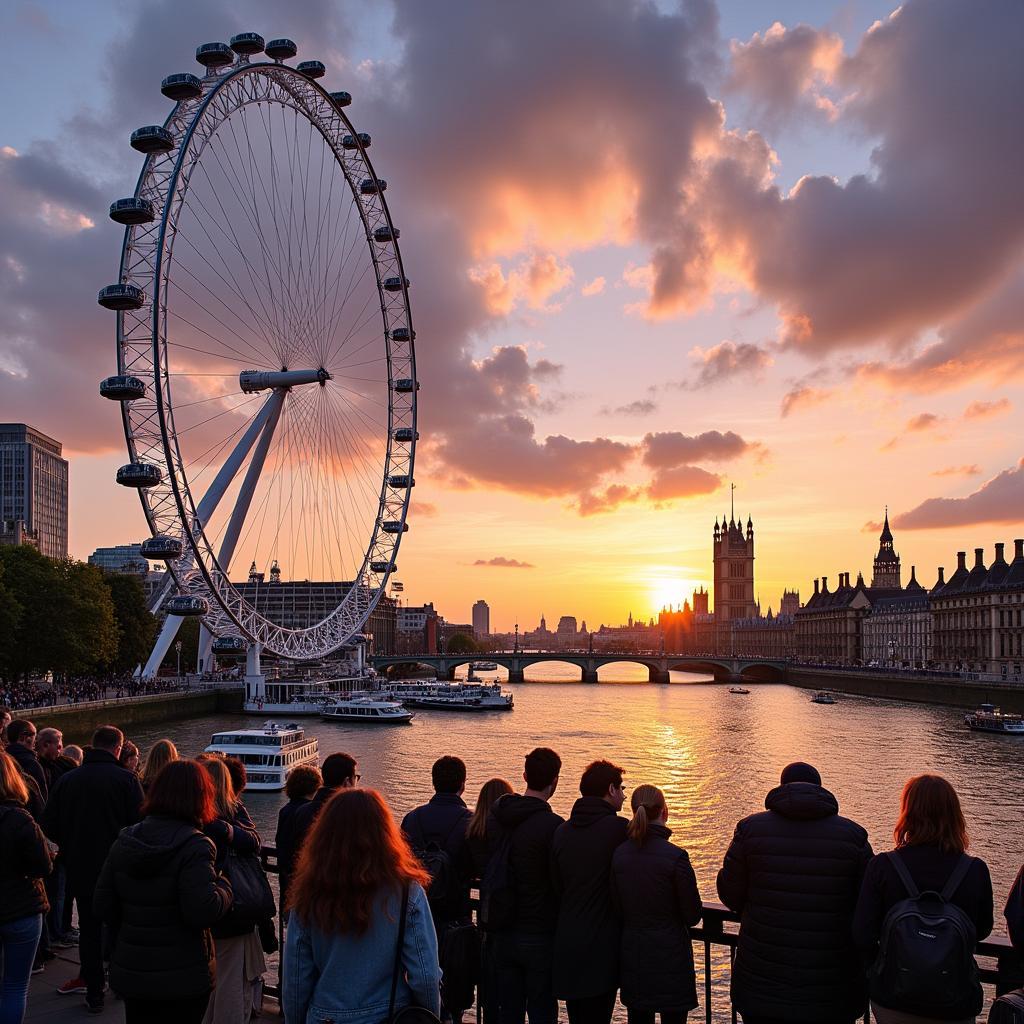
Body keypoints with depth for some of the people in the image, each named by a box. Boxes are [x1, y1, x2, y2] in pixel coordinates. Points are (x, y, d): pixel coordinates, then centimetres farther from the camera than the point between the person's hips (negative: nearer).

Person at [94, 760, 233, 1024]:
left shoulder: (124, 841, 1)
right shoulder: (194, 846, -18)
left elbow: (103, 905, 5)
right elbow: (202, 912, -26)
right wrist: (223, 886, -7)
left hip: (129, 972, 6)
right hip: (182, 979, -5)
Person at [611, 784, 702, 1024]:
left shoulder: (619, 854, -3)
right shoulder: (675, 856, -17)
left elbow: (617, 907, 3)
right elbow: (693, 916, -9)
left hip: (632, 954, 4)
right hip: (670, 955, -4)